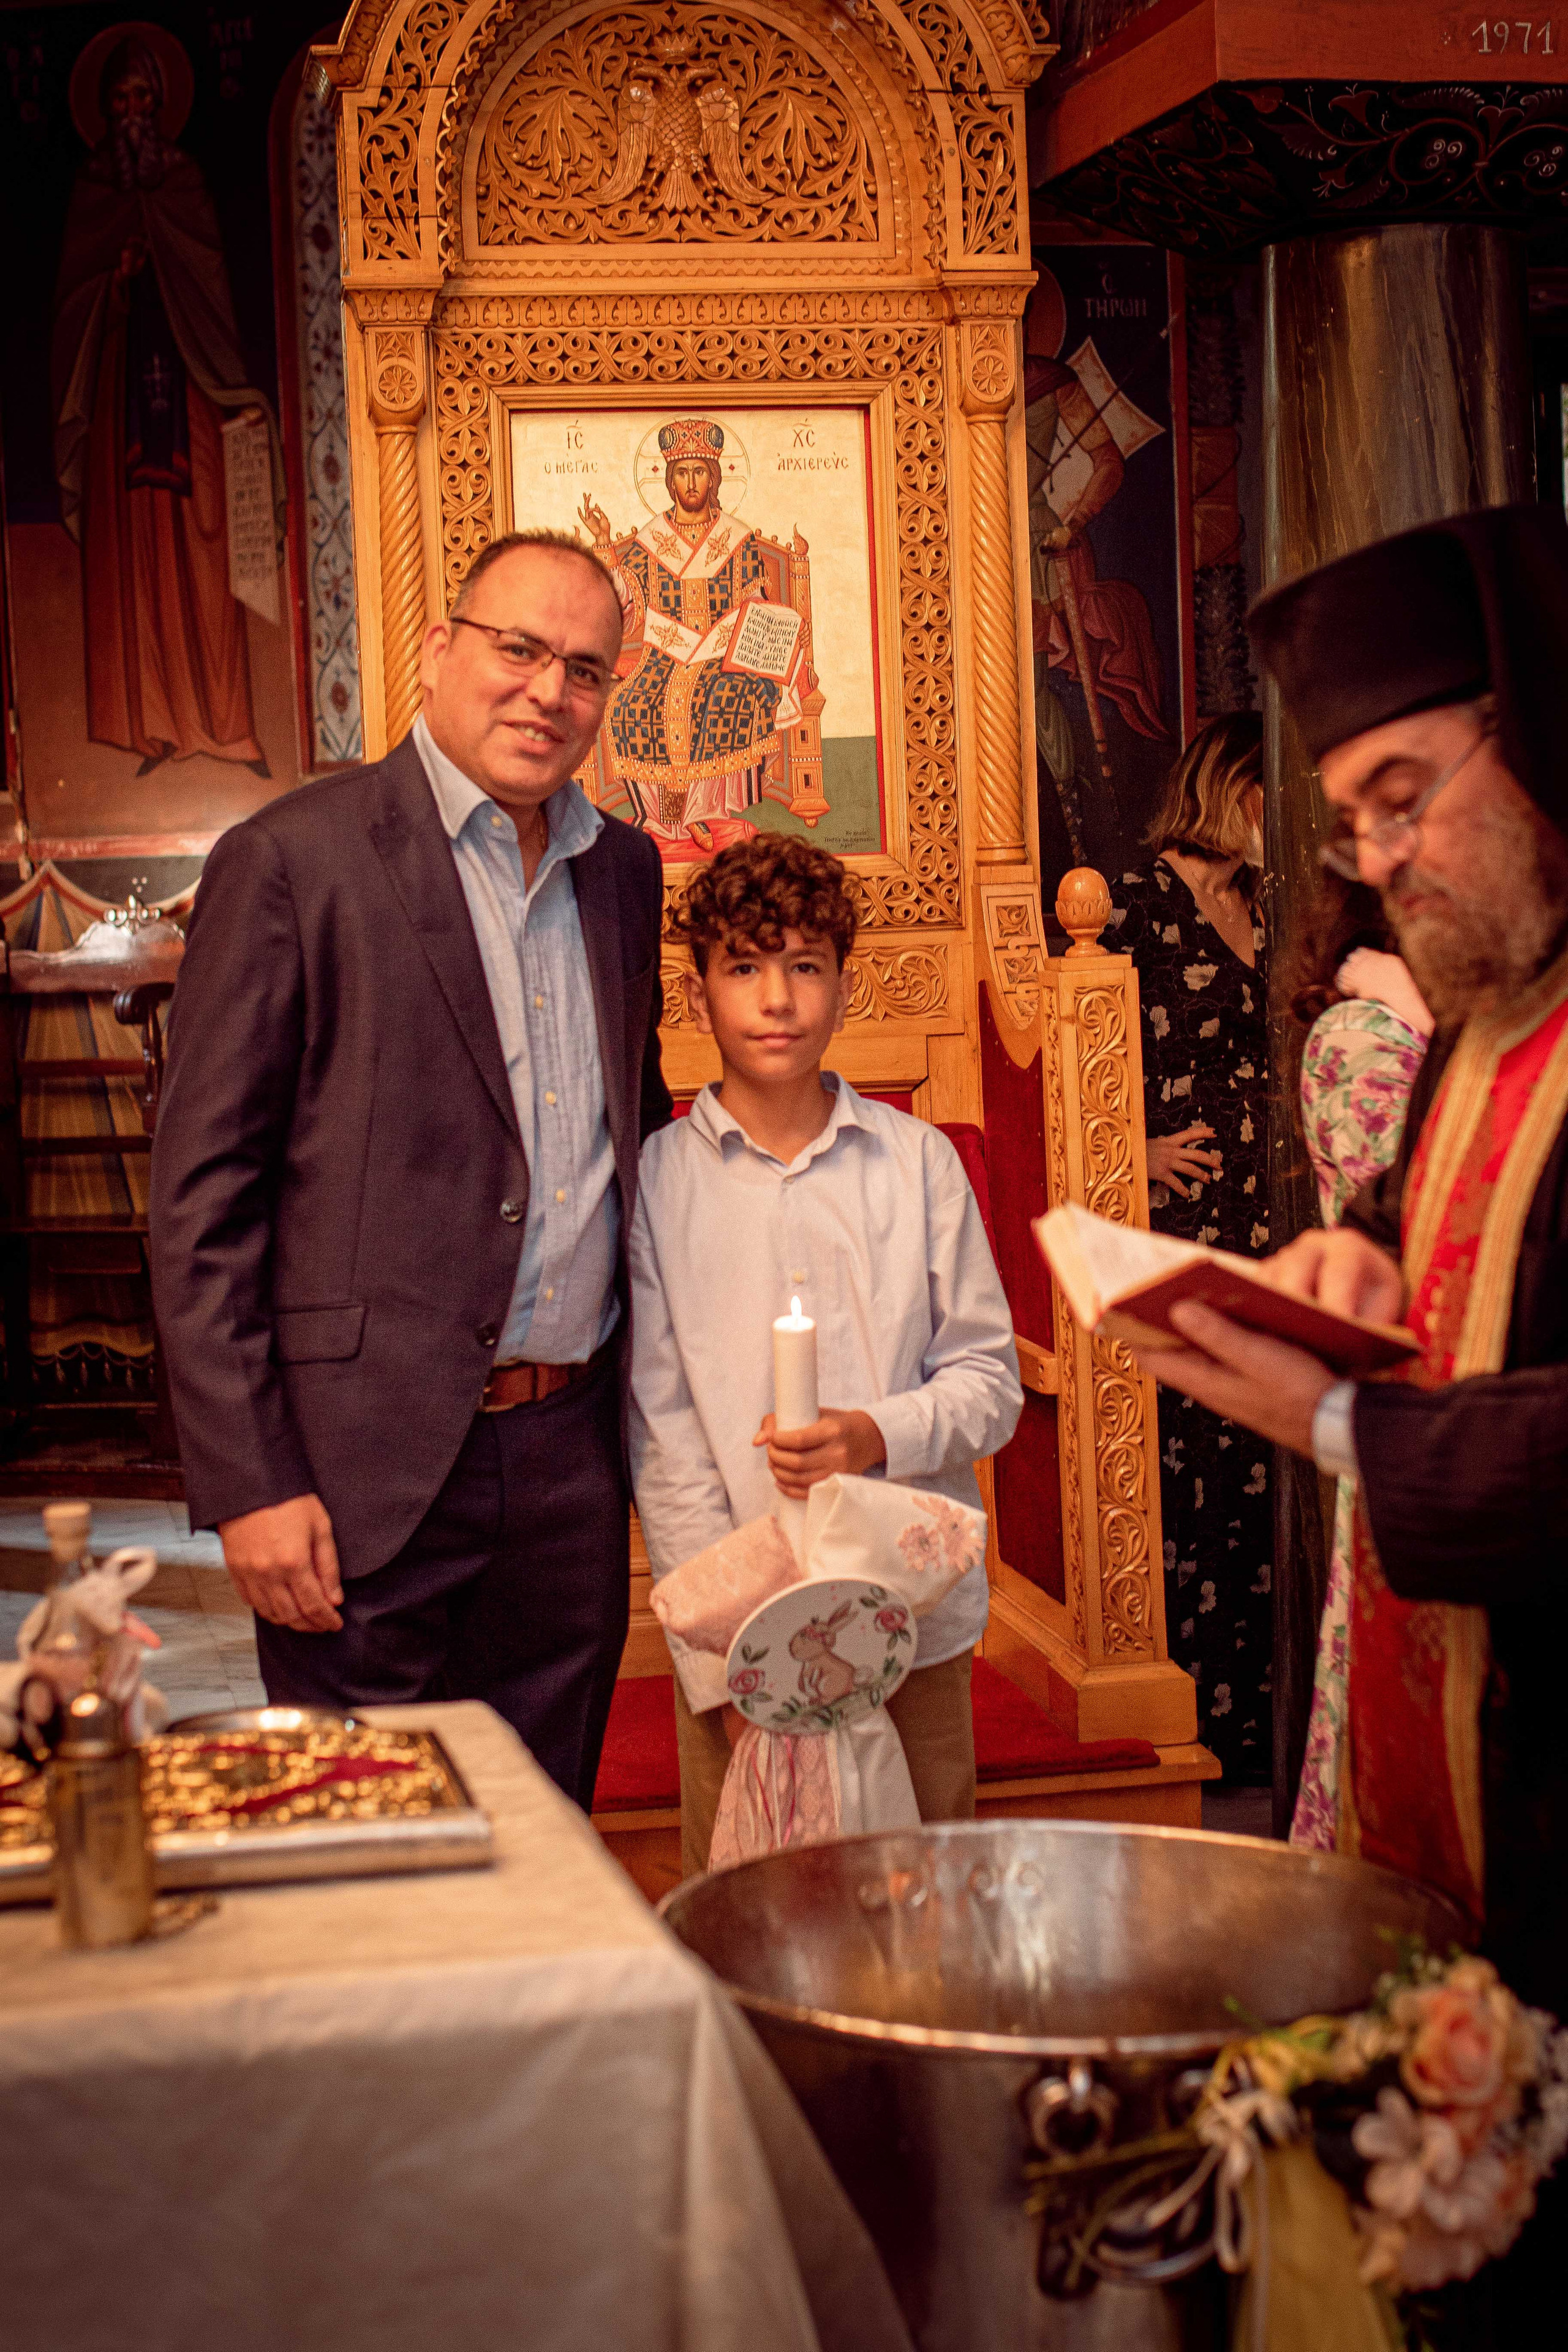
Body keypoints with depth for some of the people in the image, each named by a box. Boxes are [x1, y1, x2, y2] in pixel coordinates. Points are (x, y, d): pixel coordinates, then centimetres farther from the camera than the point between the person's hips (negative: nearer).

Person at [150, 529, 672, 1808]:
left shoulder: (623, 868, 12)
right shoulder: (291, 858, -7)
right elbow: (201, 1195, -9)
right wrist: (249, 1485, -14)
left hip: (572, 1458, 6)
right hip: (374, 1464, -5)